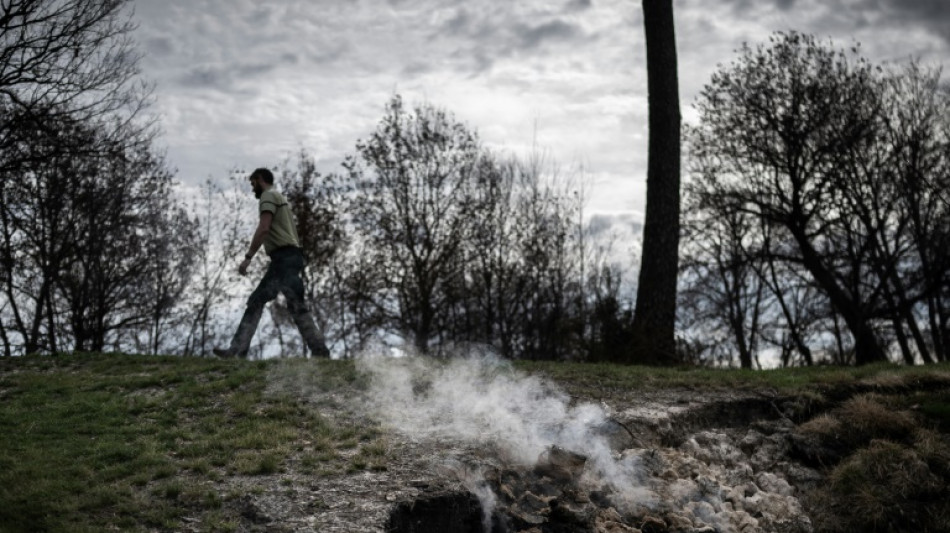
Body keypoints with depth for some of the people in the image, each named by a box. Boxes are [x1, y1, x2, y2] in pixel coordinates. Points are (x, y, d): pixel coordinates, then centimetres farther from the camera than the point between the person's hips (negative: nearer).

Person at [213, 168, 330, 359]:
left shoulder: (269, 195, 0)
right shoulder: (279, 199, 30)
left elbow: (263, 228, -14)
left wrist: (248, 257, -16)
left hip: (285, 256, -10)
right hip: (285, 258, 10)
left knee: (296, 304, -17)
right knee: (256, 300, 6)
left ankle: (319, 351, -22)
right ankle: (237, 350, 1)